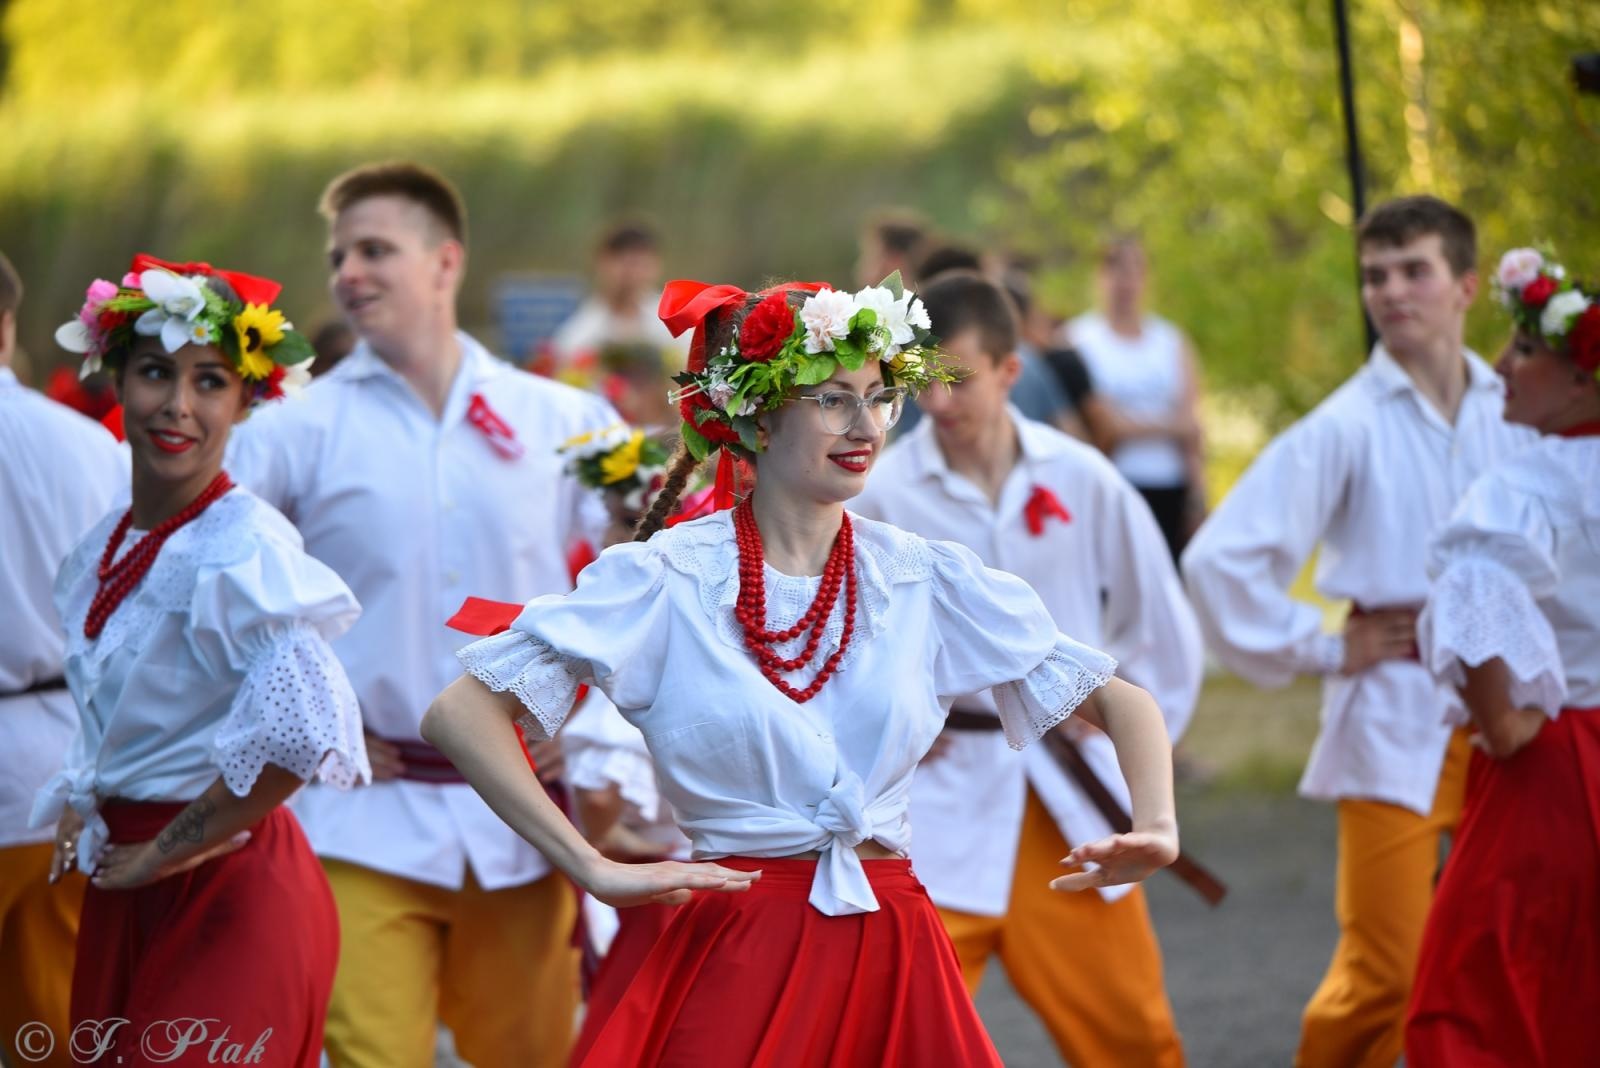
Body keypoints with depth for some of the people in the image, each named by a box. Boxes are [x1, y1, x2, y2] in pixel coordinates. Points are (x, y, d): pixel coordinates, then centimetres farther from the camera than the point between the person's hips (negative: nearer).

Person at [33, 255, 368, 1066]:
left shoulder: (242, 549, -18)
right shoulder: (104, 551, 8)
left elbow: (302, 729, -31)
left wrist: (168, 849, -20)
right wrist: (79, 805, 10)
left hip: (226, 890, -8)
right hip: (122, 895, 8)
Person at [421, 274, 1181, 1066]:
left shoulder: (925, 579, 6)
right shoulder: (667, 580, -4)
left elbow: (1122, 702, 10)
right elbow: (460, 715, -11)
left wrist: (1156, 829, -10)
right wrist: (595, 871, -19)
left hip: (893, 966, 3)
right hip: (736, 962, -3)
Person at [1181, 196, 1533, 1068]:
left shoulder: (1517, 413, 5)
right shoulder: (1347, 429, -6)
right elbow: (1221, 557, -8)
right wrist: (1321, 648, -3)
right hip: (1395, 724, -4)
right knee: (1385, 973, -8)